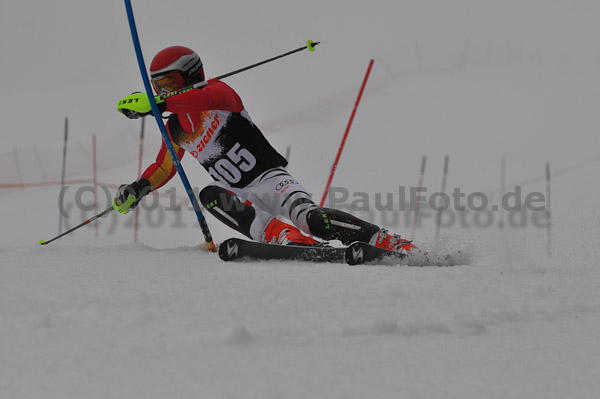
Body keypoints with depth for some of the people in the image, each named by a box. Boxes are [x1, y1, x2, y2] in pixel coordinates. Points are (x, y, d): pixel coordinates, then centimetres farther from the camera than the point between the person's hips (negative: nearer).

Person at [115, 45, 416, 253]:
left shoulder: (217, 92, -5)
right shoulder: (174, 130, 17)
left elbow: (210, 97, -31)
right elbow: (163, 167, 32)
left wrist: (158, 105, -38)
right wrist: (138, 189, 13)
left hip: (269, 176, -6)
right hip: (243, 197, 6)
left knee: (311, 218, -32)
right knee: (210, 195, -29)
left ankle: (396, 245, -32)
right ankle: (289, 238, -44)